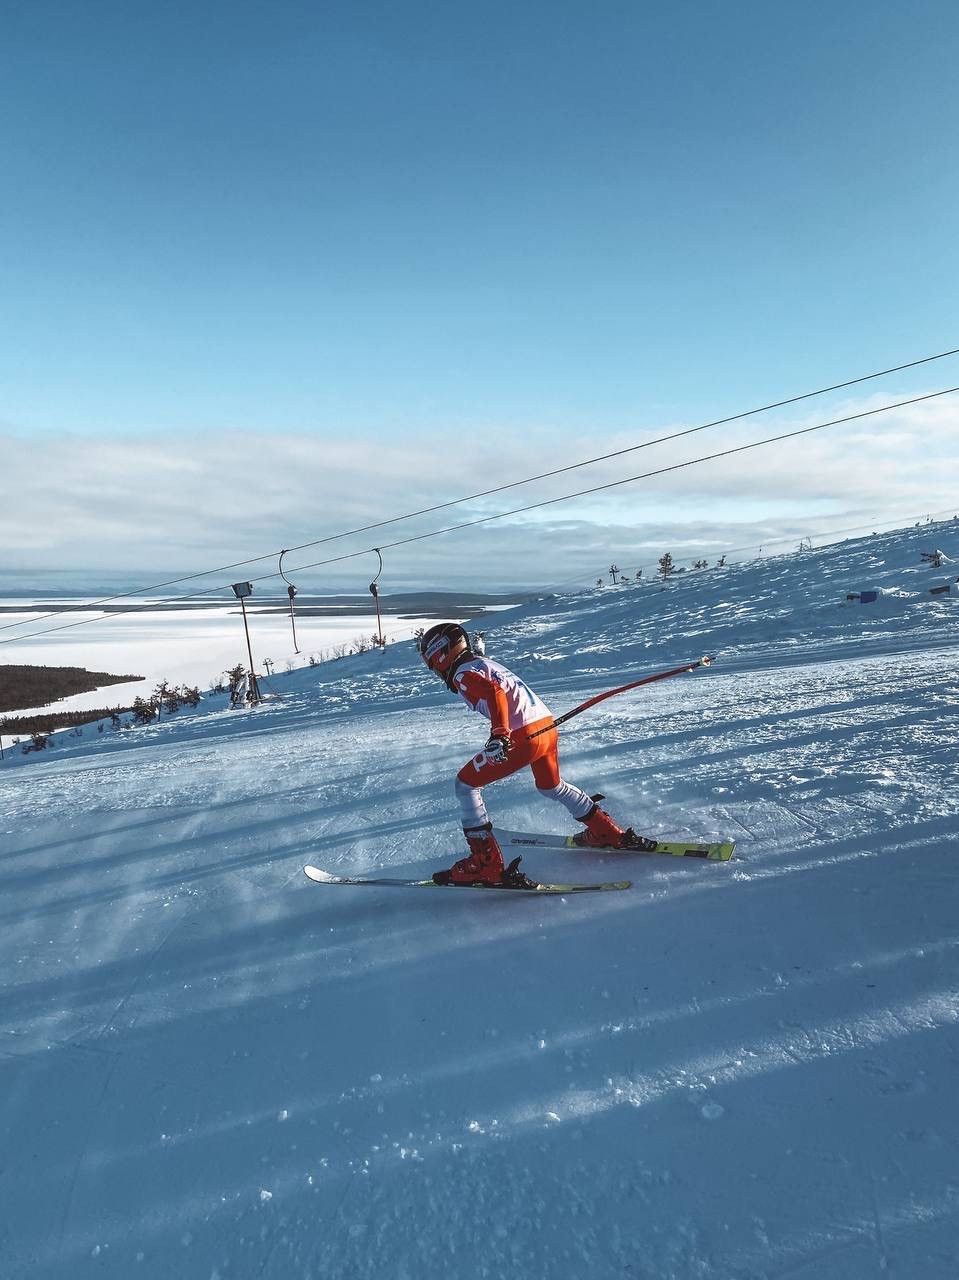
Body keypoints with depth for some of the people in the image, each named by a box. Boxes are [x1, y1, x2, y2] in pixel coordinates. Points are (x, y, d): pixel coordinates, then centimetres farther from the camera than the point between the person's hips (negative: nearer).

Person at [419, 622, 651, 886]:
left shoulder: (463, 674, -4)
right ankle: (609, 833, 43)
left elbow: (494, 692, -22)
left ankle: (485, 861, 0)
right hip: (548, 725, 9)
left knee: (466, 784, 4)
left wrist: (499, 733, -31)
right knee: (551, 786, 33)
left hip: (524, 736, -9)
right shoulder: (485, 662, 23)